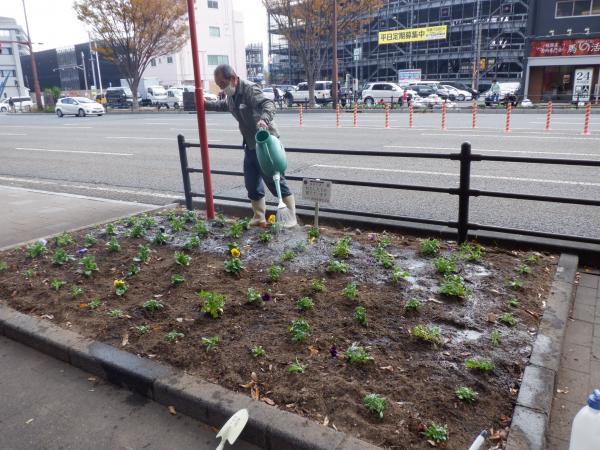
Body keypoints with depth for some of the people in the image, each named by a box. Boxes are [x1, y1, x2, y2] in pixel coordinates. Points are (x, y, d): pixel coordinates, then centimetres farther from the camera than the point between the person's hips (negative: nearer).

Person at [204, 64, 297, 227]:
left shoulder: (250, 89, -19)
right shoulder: (231, 95, 9)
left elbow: (268, 104, -37)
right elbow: (223, 105, 34)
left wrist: (264, 119, -57)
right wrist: (206, 105, 29)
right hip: (250, 146, 9)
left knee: (276, 182, -5)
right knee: (252, 185, 13)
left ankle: (291, 218, 5)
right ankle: (259, 218, 27)